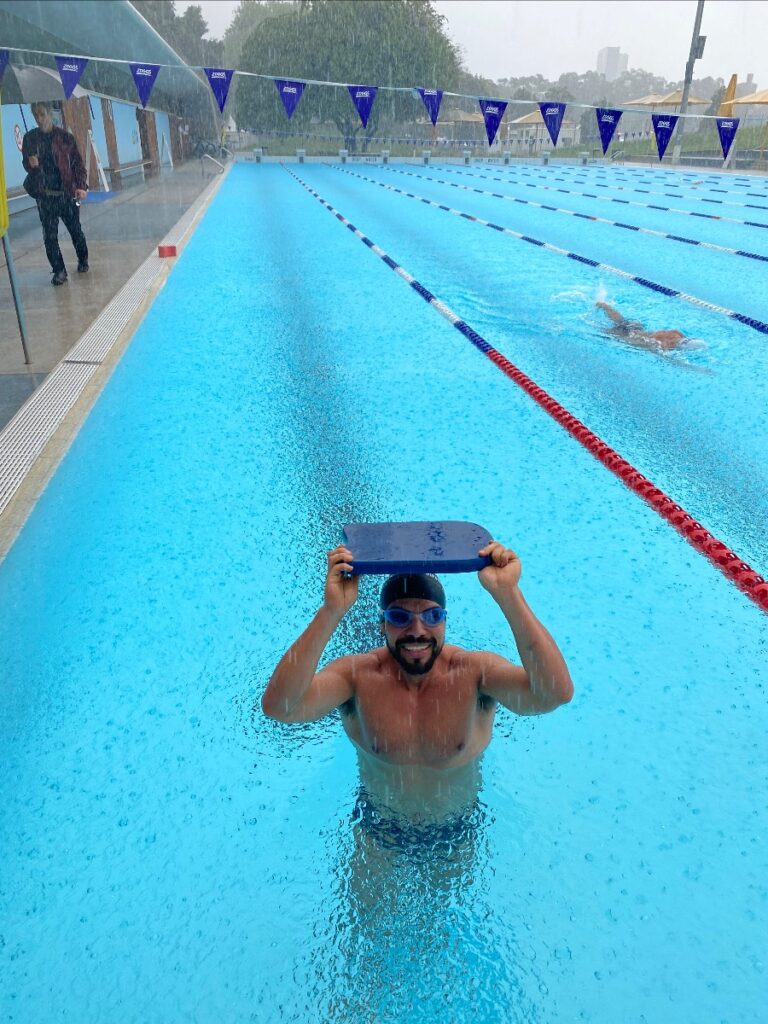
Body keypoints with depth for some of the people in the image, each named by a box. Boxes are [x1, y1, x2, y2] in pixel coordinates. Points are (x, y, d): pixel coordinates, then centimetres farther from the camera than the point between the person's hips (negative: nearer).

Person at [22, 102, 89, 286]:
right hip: (44, 195, 2)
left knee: (75, 230, 10)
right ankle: (59, 271, 6)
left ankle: (83, 260, 33)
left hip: (67, 193, -2)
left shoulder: (65, 137, -1)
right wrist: (31, 164, -10)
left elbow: (78, 164, -2)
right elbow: (26, 164, 14)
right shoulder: (30, 138, 6)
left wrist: (82, 186, -14)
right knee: (50, 235, -1)